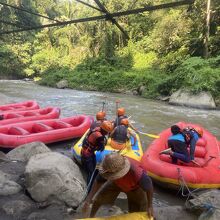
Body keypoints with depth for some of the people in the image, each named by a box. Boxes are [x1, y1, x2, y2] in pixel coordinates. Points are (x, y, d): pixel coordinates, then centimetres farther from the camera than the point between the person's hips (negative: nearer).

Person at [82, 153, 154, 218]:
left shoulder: (137, 173, -48)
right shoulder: (110, 167, -37)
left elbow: (149, 187, -29)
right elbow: (98, 181, -22)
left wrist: (150, 206, -16)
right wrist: (88, 200, -22)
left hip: (135, 187, -3)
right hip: (117, 183, 3)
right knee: (98, 199, 3)